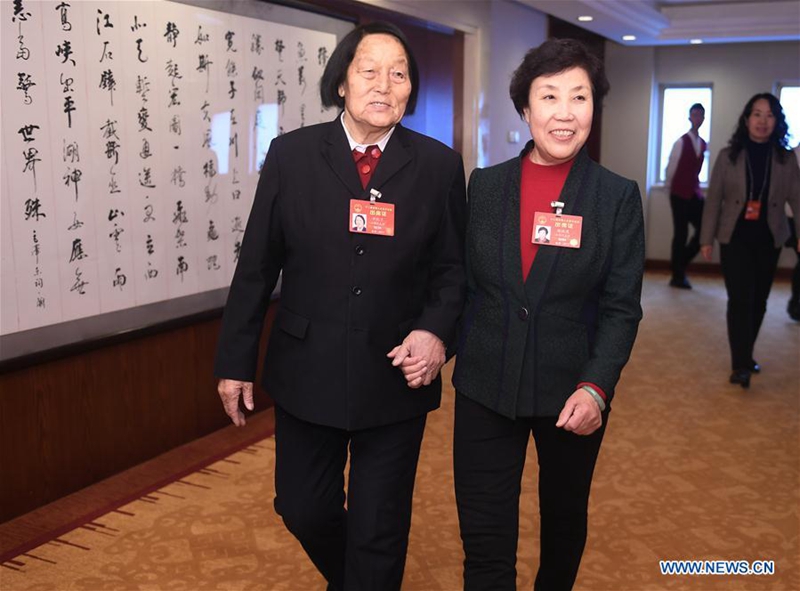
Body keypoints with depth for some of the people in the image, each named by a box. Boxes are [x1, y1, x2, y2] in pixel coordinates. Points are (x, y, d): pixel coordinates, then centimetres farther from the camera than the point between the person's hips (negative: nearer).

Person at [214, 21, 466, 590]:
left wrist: (436, 331, -16)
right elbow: (257, 266, 0)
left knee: (379, 531, 10)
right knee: (303, 510, 18)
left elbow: (453, 269, 2)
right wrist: (236, 360, 2)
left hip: (397, 374, -1)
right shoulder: (291, 154, -3)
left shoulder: (439, 165, -4)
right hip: (306, 371, 2)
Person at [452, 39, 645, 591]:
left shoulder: (619, 196, -5)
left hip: (571, 391, 0)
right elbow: (465, 282, 7)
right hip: (485, 386, 1)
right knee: (484, 541, 2)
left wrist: (596, 386, -19)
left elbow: (621, 308, -7)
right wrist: (446, 345, 2)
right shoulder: (485, 184, 1)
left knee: (564, 517, 21)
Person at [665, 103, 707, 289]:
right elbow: (670, 168, -5)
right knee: (681, 234, -2)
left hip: (695, 193, 6)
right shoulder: (681, 142, -10)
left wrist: (696, 187, 16)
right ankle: (677, 276, 9)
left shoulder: (704, 144, 8)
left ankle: (680, 264, 18)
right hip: (680, 194, -6)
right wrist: (671, 188, 5)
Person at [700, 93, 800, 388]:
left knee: (758, 302, 10)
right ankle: (740, 364, -7)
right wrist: (707, 239, -3)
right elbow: (713, 199, 0)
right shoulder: (728, 156, -2)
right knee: (740, 300, -10)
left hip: (768, 240, 3)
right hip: (735, 238, -2)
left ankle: (745, 356, 27)